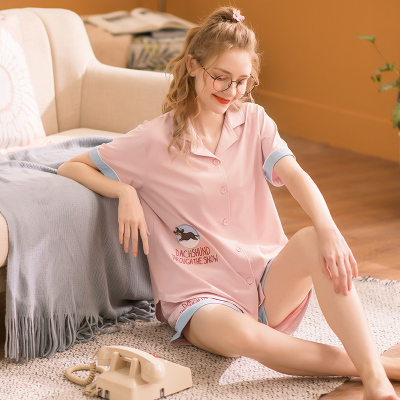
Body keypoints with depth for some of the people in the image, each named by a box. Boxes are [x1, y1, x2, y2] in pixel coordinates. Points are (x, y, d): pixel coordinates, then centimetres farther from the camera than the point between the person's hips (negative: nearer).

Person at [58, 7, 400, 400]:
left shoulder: (254, 122, 8)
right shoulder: (155, 140, -1)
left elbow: (293, 175, -10)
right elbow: (70, 168, 5)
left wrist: (328, 230, -29)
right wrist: (125, 192, -14)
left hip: (267, 281, 3)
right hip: (200, 293, -3)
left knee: (315, 241, -31)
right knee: (239, 335, -39)